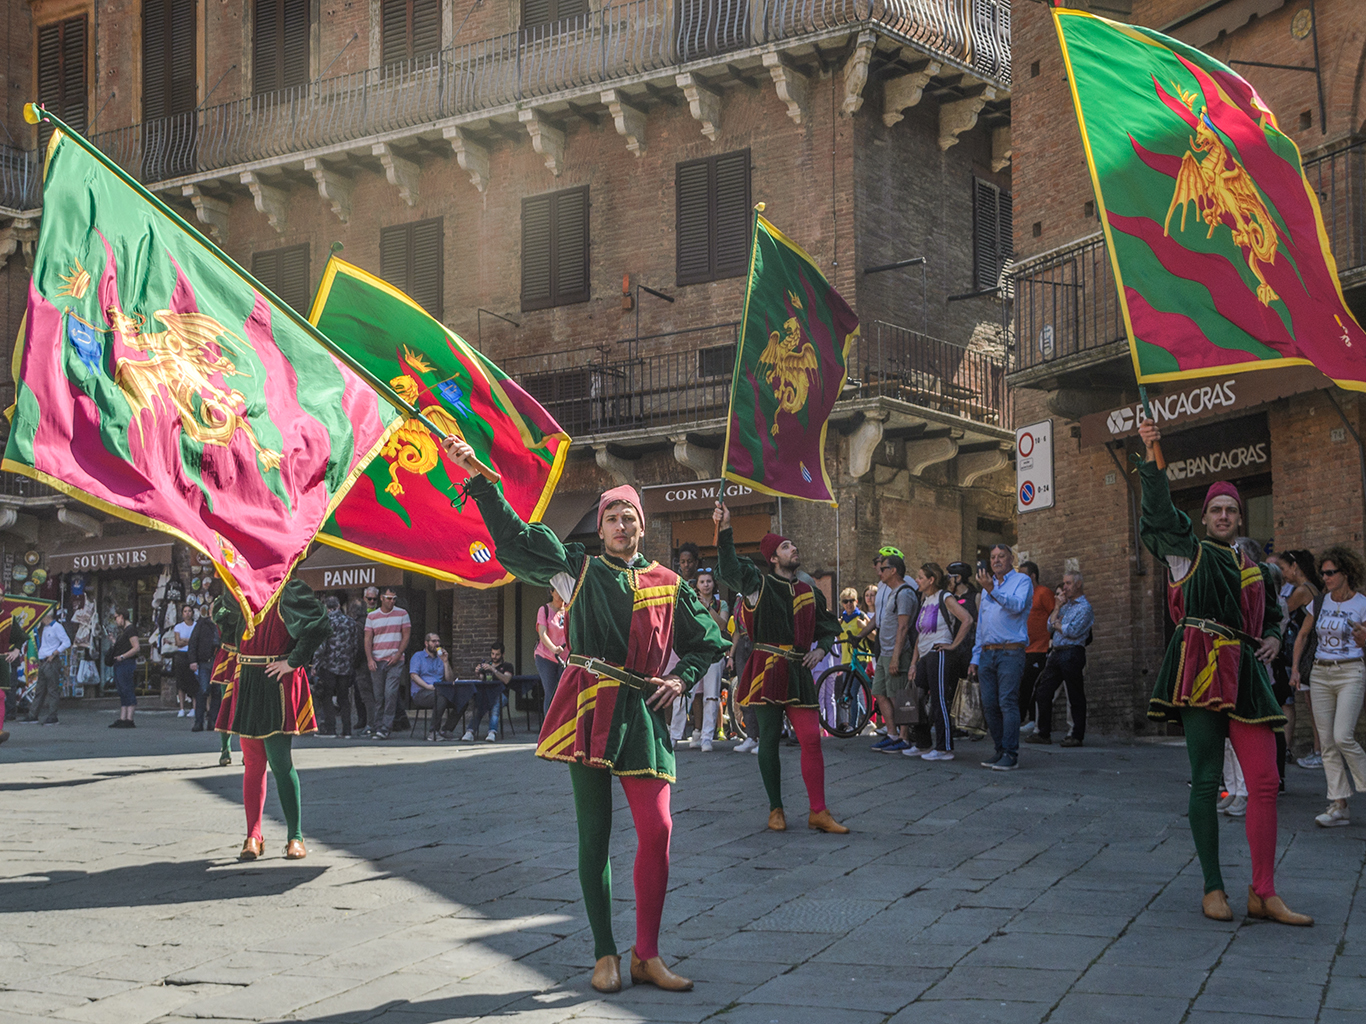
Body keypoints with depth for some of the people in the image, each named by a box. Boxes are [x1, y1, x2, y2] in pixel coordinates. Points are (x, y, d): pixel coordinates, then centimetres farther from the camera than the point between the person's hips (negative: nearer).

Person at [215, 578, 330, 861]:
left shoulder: (288, 591, -9)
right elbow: (225, 613, 33)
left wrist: (294, 661, -17)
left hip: (278, 684, -7)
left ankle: (296, 837, 1)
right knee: (253, 763, 7)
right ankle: (253, 836, 12)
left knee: (279, 761, -8)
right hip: (246, 685, 7)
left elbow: (320, 624, -22)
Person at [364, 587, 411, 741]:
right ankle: (376, 727, 11)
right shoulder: (371, 616, 8)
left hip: (395, 660, -1)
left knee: (390, 694, -11)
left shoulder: (402, 614, 6)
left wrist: (398, 654, -8)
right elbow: (368, 639, 6)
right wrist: (369, 659, -7)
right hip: (376, 661, 1)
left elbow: (406, 636, 4)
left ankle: (385, 729, -12)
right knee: (377, 696, 3)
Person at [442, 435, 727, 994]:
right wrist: (478, 476, -5)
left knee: (657, 830, -7)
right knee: (594, 834, 3)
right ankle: (605, 955, 12)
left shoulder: (667, 585, 12)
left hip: (643, 714, 2)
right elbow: (514, 534, 1)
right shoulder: (578, 567, 8)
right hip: (588, 707, -1)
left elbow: (707, 642, 22)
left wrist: (682, 678, 5)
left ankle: (647, 955, 5)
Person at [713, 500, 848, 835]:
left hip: (799, 672, 4)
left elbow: (828, 627, 27)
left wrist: (821, 648, 6)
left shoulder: (809, 593, 15)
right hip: (767, 669, -4)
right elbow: (730, 569, -17)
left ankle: (818, 812, 3)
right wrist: (725, 530, -30)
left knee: (811, 739, -3)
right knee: (769, 740, 2)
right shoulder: (759, 584, 1)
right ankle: (775, 810, 14)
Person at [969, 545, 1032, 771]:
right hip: (987, 653, 7)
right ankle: (1000, 751, 11)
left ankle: (1011, 754, -11)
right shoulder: (987, 588, 23)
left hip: (1010, 652, -6)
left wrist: (992, 590, -27)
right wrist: (975, 658, 18)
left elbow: (1017, 606, -17)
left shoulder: (1022, 581, 3)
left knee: (1007, 702, -13)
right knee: (989, 705, 3)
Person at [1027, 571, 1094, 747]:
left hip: (1072, 654, -8)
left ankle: (1077, 736, 4)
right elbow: (1050, 626, 11)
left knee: (1075, 697, -1)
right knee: (1042, 693, 5)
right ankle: (1043, 733, 11)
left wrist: (1056, 624, 3)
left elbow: (1073, 631, -14)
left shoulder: (1084, 607, -5)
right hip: (1056, 653, 8)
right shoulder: (1065, 605, 20)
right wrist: (1058, 607, 4)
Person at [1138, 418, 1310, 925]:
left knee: (1265, 782, -2)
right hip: (1201, 669, -5)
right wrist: (1153, 459, -25)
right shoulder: (1189, 553, 5)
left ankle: (1263, 893, 3)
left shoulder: (1250, 566, 20)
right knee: (1205, 781, -3)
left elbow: (1270, 612, 33)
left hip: (1245, 673, 5)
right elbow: (1161, 514, -12)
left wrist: (1273, 637, 10)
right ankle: (1213, 888, 7)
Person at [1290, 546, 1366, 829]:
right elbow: (1302, 635, 18)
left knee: (1343, 737, -18)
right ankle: (1339, 807, 2)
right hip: (1320, 673, 4)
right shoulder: (1319, 603, 7)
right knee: (1327, 742, 0)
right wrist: (1295, 668, 9)